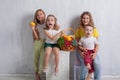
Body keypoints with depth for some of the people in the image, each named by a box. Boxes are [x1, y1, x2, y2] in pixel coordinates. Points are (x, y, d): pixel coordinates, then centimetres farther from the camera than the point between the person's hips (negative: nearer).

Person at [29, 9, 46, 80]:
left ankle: (39, 73, -2)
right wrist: (33, 29, -15)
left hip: (45, 42, -2)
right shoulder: (36, 25, 3)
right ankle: (36, 73, 23)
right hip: (37, 42, 2)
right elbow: (36, 37, -4)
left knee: (42, 57, -13)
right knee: (36, 58, 6)